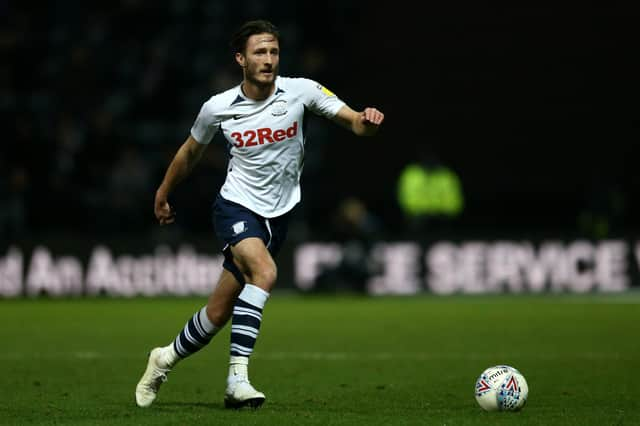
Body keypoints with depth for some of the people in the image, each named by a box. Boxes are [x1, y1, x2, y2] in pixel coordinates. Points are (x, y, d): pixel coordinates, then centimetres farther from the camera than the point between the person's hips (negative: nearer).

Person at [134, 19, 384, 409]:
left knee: (218, 314, 7)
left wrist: (367, 121, -35)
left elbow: (354, 122, -11)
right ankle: (238, 377, -31)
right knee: (265, 272, -32)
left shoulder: (300, 91, -9)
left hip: (277, 216, 2)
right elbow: (191, 151, 11)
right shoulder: (218, 108, -8)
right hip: (236, 206, -2)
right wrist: (163, 196, 22)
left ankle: (166, 359, 34)